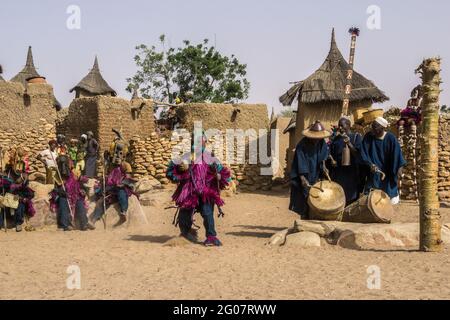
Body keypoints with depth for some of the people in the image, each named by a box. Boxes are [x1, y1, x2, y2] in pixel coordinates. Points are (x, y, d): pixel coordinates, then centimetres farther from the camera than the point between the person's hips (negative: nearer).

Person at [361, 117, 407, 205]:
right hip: (374, 172, 1)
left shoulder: (390, 138, -10)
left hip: (388, 172, 0)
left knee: (391, 200, 6)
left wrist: (399, 168, -20)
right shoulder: (368, 137, -7)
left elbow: (397, 153, -11)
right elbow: (364, 153, -9)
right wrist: (370, 164, -23)